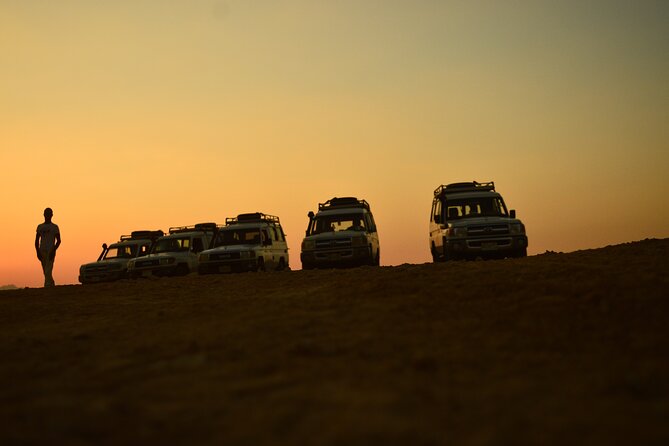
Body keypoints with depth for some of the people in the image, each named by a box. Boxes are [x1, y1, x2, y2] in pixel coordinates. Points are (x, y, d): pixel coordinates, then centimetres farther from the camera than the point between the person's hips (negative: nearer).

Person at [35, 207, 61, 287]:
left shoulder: (54, 227, 5)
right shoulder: (40, 227, 14)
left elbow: (58, 240, 0)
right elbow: (37, 240, 13)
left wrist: (53, 250, -14)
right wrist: (38, 252, 0)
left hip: (50, 251, -4)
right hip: (42, 251, 4)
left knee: (48, 272, -17)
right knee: (46, 273, 7)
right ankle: (52, 286, 18)